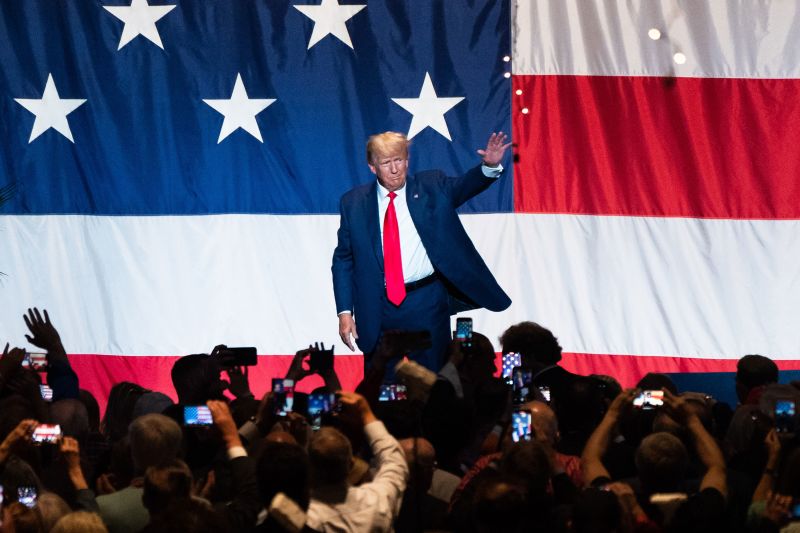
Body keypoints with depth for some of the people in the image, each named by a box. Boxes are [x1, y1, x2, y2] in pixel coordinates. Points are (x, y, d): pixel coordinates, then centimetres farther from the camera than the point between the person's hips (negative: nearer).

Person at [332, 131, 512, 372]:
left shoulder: (432, 187, 3)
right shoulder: (353, 203, 3)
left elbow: (464, 186, -12)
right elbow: (343, 260, 6)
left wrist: (490, 166, -34)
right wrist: (345, 312, -1)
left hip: (426, 305, -1)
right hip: (378, 310, 1)